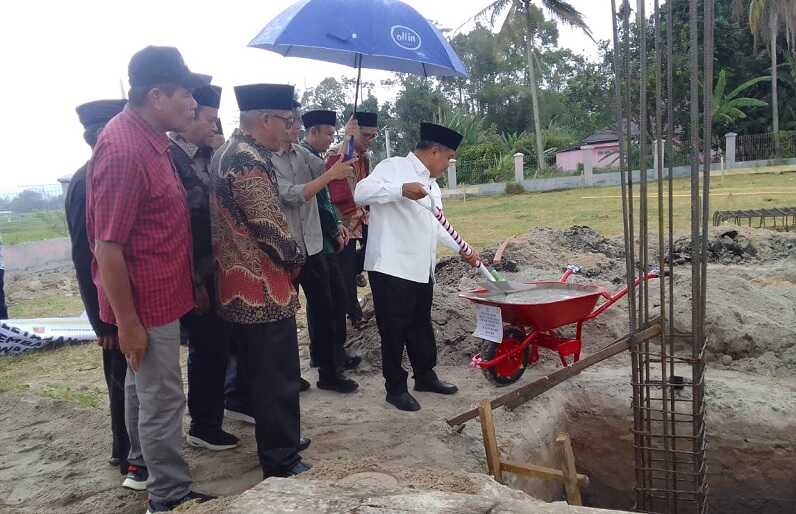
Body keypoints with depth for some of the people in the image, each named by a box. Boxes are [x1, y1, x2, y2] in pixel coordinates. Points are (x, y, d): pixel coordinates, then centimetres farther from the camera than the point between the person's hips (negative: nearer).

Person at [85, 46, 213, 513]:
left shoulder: (148, 137, 6)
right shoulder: (124, 150, -24)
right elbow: (107, 248, -24)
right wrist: (127, 323, -20)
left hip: (156, 293, 10)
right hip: (147, 300, -10)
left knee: (143, 385, 23)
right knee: (163, 399, 2)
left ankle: (143, 462, 41)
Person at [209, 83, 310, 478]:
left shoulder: (227, 152, 13)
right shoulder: (251, 161, -20)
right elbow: (270, 227, -23)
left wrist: (286, 258, 14)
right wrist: (297, 257, -3)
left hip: (241, 288, 10)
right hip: (264, 290, -10)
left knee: (261, 374, 21)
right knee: (277, 378, 1)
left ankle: (276, 442, 36)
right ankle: (282, 463, 13)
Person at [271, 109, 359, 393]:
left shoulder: (301, 152, 8)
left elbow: (327, 169, -2)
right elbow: (292, 196, -21)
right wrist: (331, 175, -24)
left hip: (312, 245, 6)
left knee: (323, 307, 10)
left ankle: (329, 371, 22)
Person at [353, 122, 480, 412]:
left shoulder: (431, 185, 19)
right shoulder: (394, 167, -9)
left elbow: (437, 226, 28)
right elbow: (361, 193, -23)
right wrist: (402, 190, -34)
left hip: (421, 270, 9)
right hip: (392, 268, -9)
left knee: (421, 325, 19)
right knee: (394, 330, 3)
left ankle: (425, 376, 34)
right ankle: (395, 388, 16)